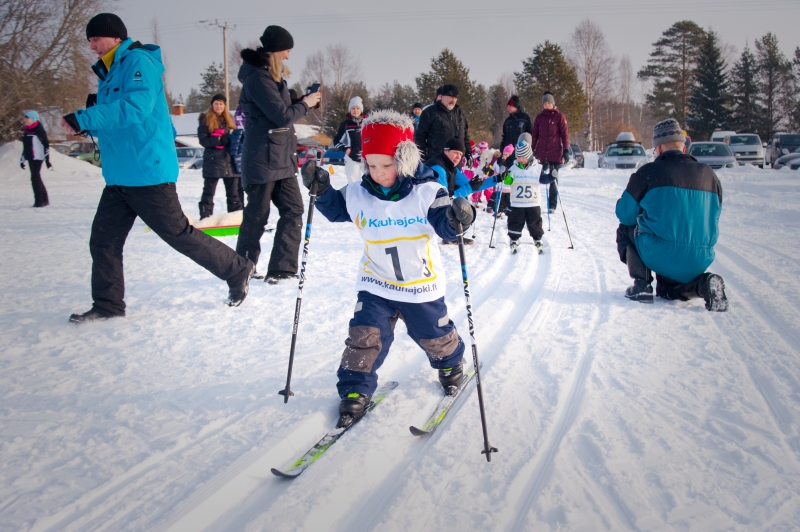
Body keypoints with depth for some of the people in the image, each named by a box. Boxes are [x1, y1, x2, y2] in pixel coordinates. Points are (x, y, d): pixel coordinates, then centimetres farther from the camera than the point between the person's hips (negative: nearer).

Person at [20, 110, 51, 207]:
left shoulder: (39, 130, -11)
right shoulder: (25, 130, 14)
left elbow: (46, 145, -14)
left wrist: (47, 160, -17)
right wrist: (22, 160, 23)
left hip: (37, 157, -9)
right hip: (30, 158, 9)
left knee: (35, 178, -10)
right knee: (36, 178, 12)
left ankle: (39, 201, -6)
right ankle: (44, 200, 20)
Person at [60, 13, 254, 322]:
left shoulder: (138, 61, -10)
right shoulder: (109, 72, 19)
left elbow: (136, 106, -26)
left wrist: (84, 119, -26)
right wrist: (85, 125, 4)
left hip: (148, 173, -9)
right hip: (119, 177, 9)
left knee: (178, 234, -2)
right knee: (103, 241, 7)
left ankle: (238, 271, 13)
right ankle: (107, 304, 18)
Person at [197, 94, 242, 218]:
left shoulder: (229, 119, 14)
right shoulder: (205, 120, 0)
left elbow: (234, 136, 17)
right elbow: (203, 140, -8)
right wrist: (219, 140, -21)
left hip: (229, 160, 4)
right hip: (213, 160, -4)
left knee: (234, 192, 8)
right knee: (209, 192, 1)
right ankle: (205, 219, 3)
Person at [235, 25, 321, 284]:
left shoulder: (273, 75, 13)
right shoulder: (257, 77, -17)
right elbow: (282, 116, -19)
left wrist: (304, 99, 2)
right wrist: (305, 104, -4)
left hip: (282, 157, 9)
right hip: (263, 159, -9)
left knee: (293, 209, 4)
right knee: (257, 214, 1)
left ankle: (281, 268, 7)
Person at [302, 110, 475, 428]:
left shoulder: (427, 192, -19)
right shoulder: (358, 194, -10)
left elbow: (445, 225, -22)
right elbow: (336, 210, 9)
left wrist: (457, 219, -45)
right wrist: (321, 190, -9)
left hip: (422, 284, -1)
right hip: (376, 283, 1)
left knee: (434, 336, 16)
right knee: (365, 336, -8)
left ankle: (450, 363, 47)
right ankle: (355, 389, 9)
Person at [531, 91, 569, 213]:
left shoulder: (559, 116, 1)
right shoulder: (539, 117, 10)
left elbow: (565, 134, -1)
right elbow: (534, 135, 12)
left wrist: (566, 150, -8)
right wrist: (531, 150, 7)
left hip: (555, 153, -2)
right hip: (541, 152, 2)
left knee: (553, 180, 4)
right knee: (539, 179, -2)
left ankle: (552, 205, 9)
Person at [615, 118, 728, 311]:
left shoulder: (649, 172, -4)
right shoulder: (709, 174, 10)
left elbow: (625, 214, 4)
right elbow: (713, 222, 17)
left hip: (658, 256, -4)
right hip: (699, 262, 5)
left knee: (625, 230, 25)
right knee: (665, 290, 33)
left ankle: (641, 285, 12)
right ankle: (702, 283, 2)